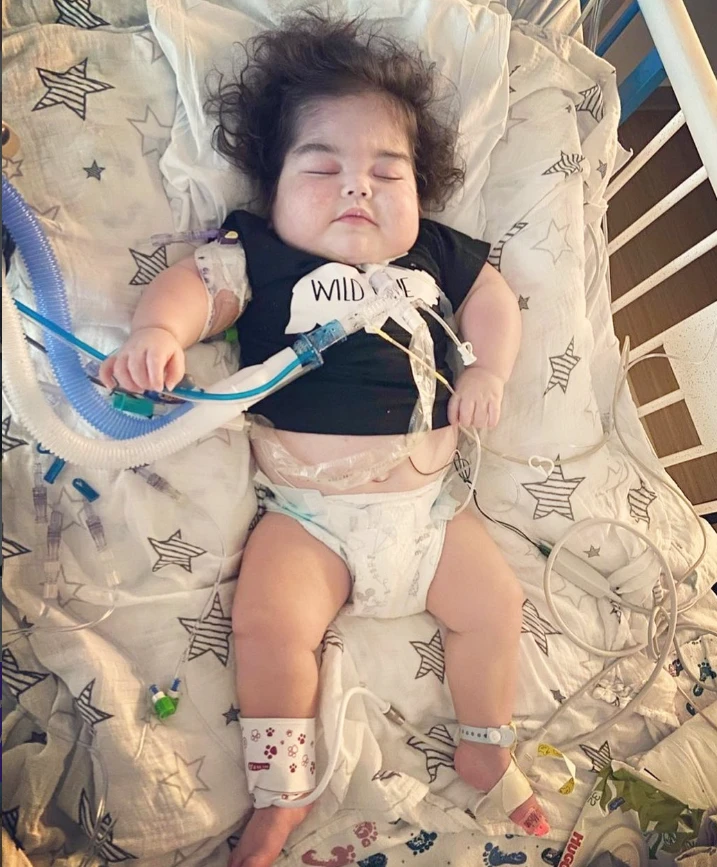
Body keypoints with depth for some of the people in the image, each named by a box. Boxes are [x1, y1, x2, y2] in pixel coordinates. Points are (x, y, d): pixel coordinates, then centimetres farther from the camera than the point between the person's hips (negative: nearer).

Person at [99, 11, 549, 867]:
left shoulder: (436, 253, 11)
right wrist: (156, 332, -36)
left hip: (423, 505, 4)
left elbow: (491, 295, 21)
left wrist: (488, 371, 3)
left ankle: (485, 751, 29)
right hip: (304, 514, -3)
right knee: (270, 626, -19)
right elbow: (192, 284, -14)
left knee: (495, 602, 3)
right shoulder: (258, 253, 0)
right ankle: (278, 795, 9)